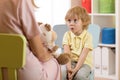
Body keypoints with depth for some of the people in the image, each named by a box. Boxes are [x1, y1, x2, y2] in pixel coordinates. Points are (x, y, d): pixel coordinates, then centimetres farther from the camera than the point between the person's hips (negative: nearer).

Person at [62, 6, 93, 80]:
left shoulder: (87, 36, -8)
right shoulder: (67, 35, 1)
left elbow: (83, 55, -15)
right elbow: (67, 53, -9)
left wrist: (76, 69, -25)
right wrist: (69, 68, -23)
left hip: (84, 63, -2)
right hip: (70, 62, 2)